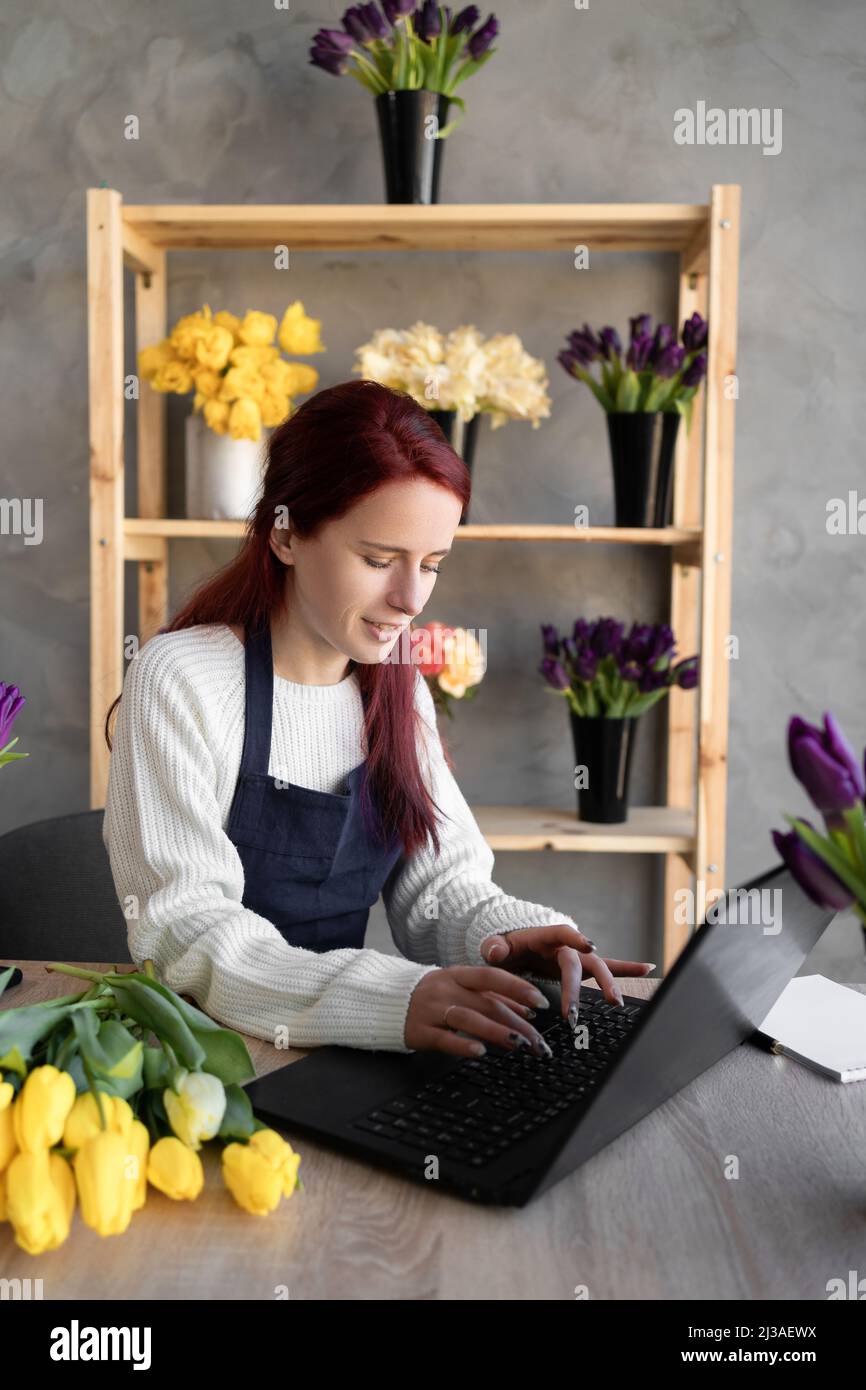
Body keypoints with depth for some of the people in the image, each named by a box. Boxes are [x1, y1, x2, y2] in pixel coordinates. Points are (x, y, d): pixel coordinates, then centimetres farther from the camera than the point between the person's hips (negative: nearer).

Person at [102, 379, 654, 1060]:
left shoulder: (400, 688, 5)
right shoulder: (181, 680, -14)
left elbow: (440, 883, 4)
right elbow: (182, 928, -22)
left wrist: (510, 935, -19)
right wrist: (390, 998, -36)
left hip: (344, 1058, 3)